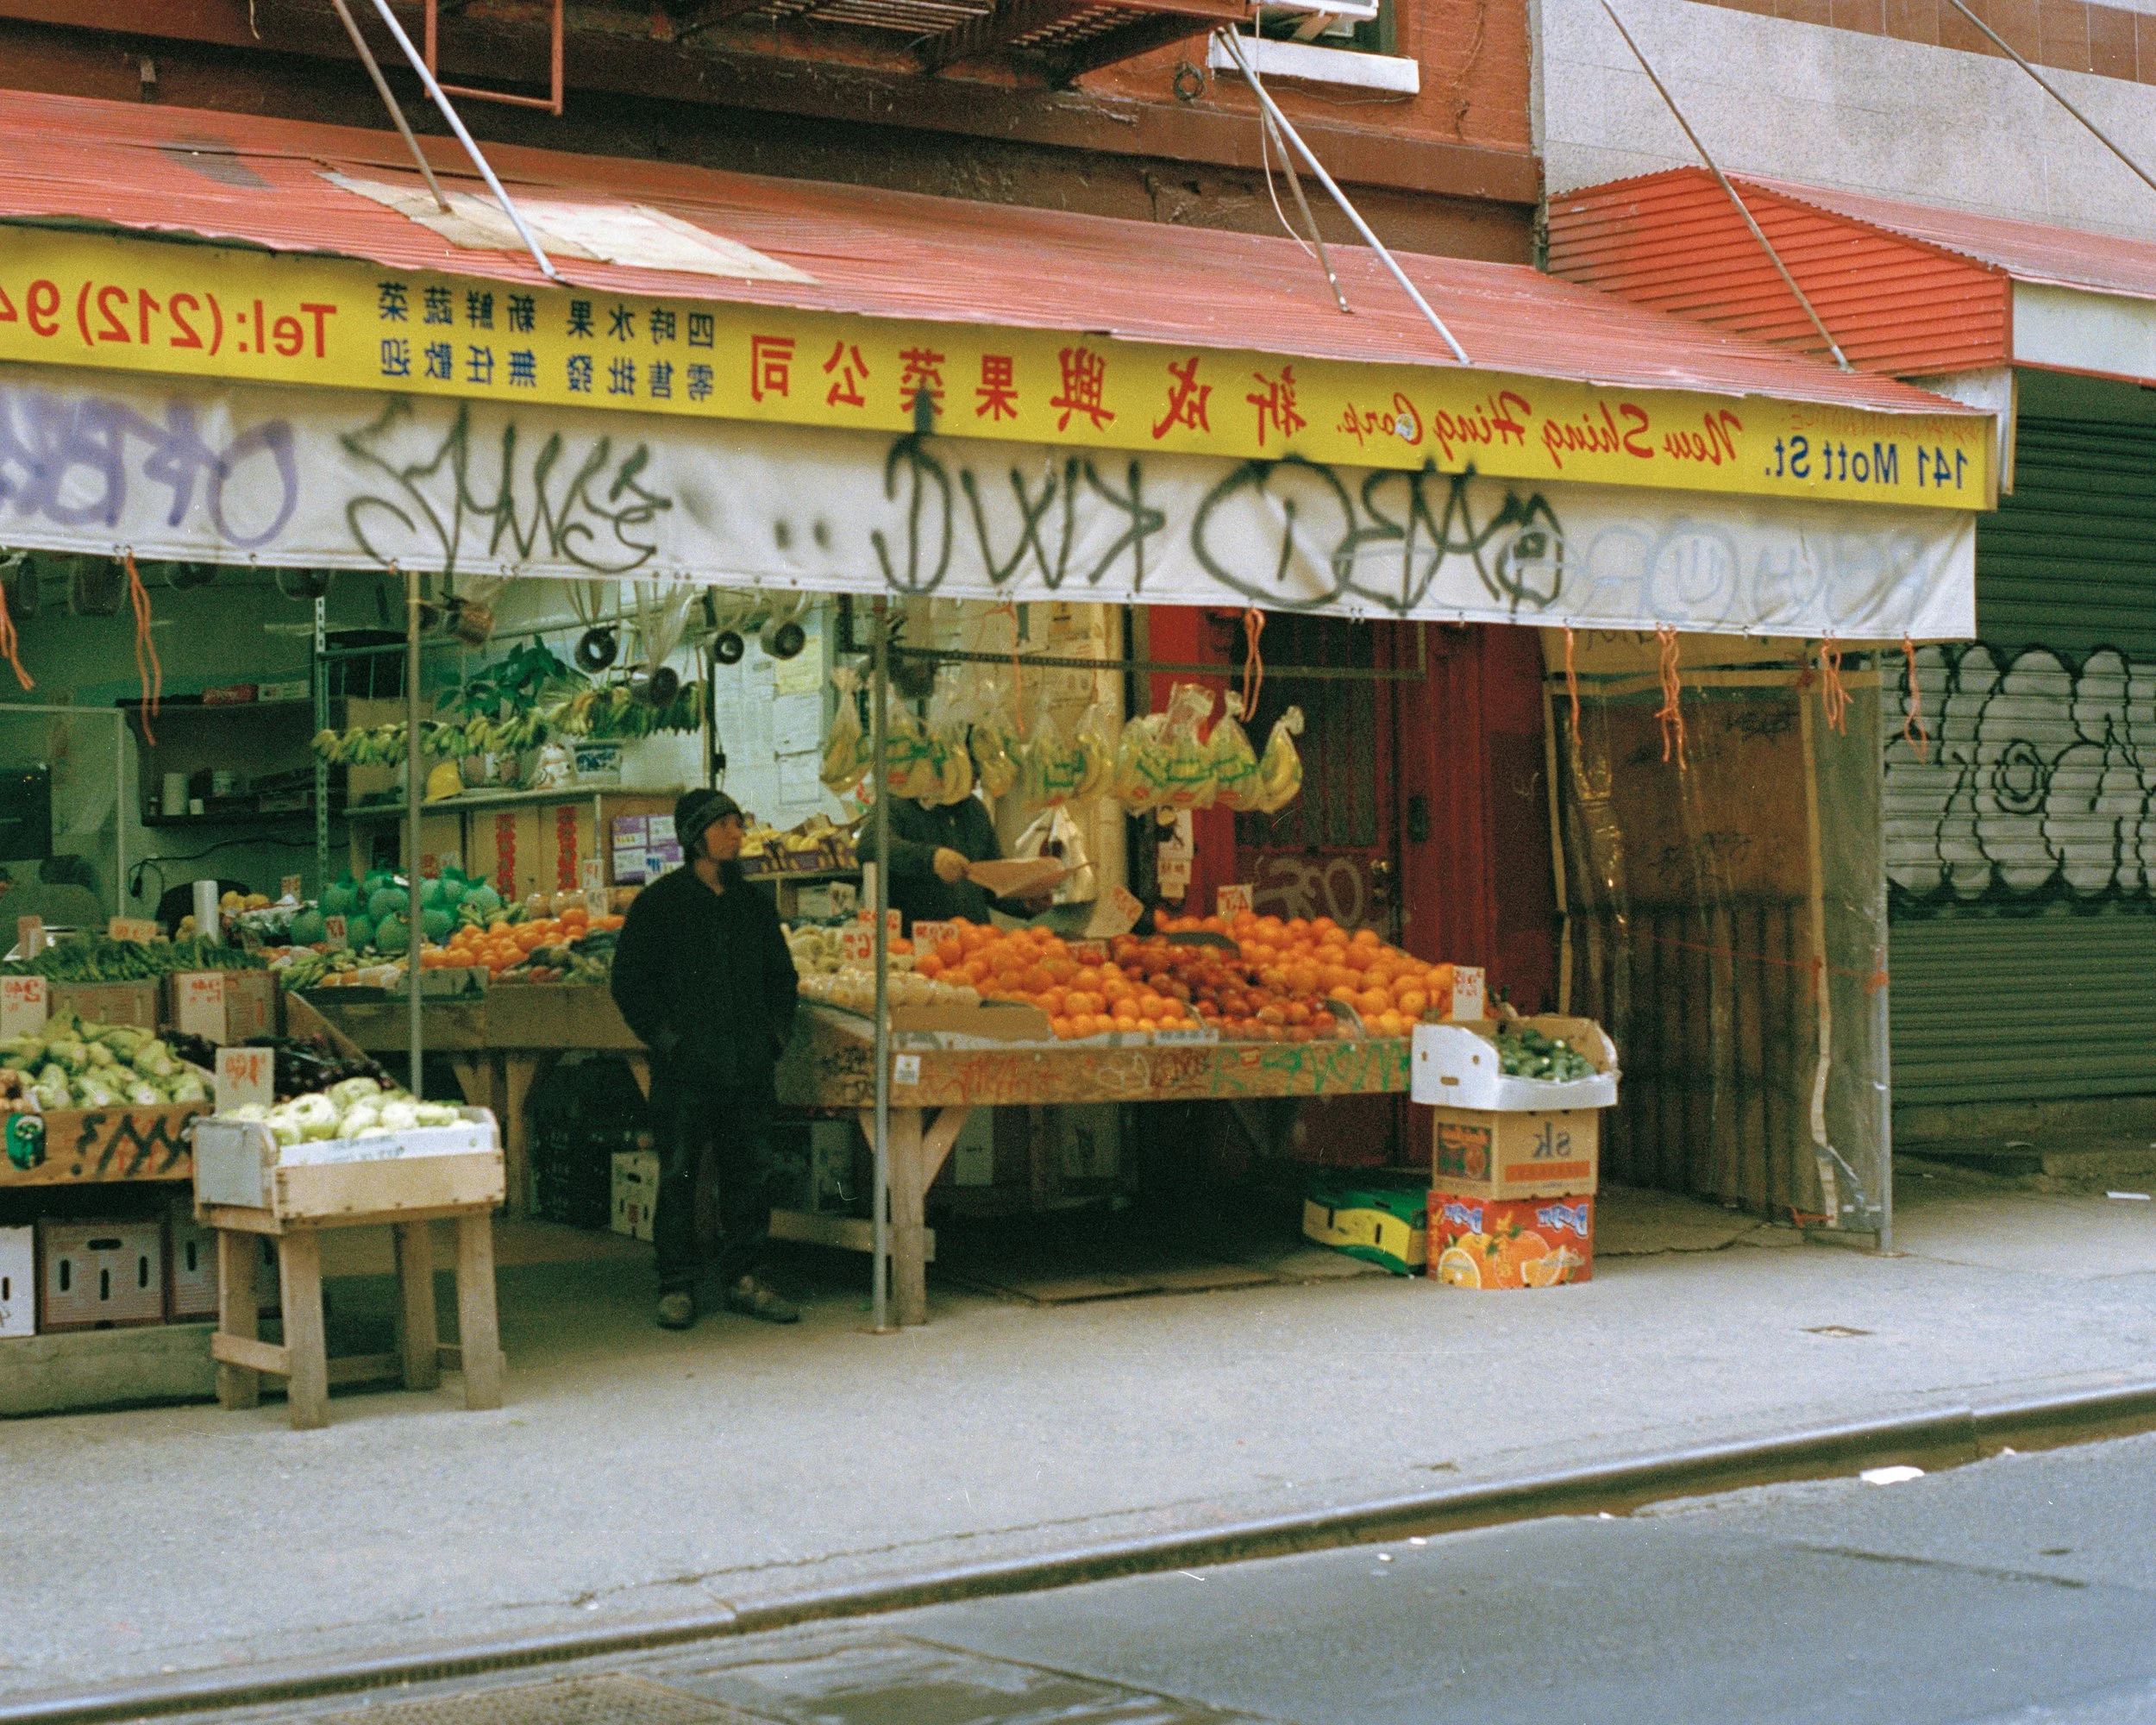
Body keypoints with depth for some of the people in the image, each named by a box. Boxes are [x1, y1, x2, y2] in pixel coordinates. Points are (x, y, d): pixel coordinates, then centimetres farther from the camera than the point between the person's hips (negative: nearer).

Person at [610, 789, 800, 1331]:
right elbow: (630, 980, -2)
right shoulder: (660, 903, 0)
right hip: (686, 1068, -4)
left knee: (752, 1173, 5)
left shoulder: (752, 903, 15)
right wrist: (666, 1039, -10)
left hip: (749, 1067, 5)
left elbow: (781, 974, 24)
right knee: (678, 1176, -1)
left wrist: (777, 1033, 10)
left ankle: (743, 1279, 14)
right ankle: (676, 1286, 6)